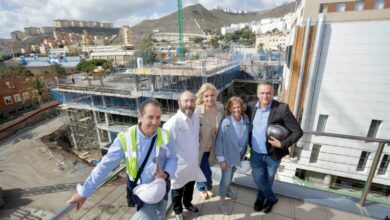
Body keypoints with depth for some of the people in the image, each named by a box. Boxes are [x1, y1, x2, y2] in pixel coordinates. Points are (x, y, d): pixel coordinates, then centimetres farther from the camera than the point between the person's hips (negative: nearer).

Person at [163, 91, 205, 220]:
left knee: (190, 186, 29)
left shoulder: (196, 117, -6)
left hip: (194, 162, 6)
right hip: (179, 165, -6)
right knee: (177, 190, 20)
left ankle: (187, 204, 57)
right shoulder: (173, 122, -28)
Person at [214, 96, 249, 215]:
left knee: (231, 175, 28)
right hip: (227, 156, -4)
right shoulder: (225, 122, -25)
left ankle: (227, 189, 56)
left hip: (239, 155, 5)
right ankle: (222, 201, 34)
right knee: (225, 179, 10)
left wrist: (244, 153, 5)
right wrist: (221, 159, -15)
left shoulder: (246, 121, -13)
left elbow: (247, 138, -1)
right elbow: (219, 141, -18)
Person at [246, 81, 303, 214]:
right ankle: (272, 198, 43)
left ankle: (261, 198, 51)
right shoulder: (251, 106, -7)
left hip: (273, 155, -2)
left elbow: (298, 132, -15)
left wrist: (282, 144, -24)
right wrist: (247, 145, 0)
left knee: (268, 180, 20)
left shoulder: (282, 108, -19)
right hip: (255, 154, 2)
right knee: (258, 180, 12)